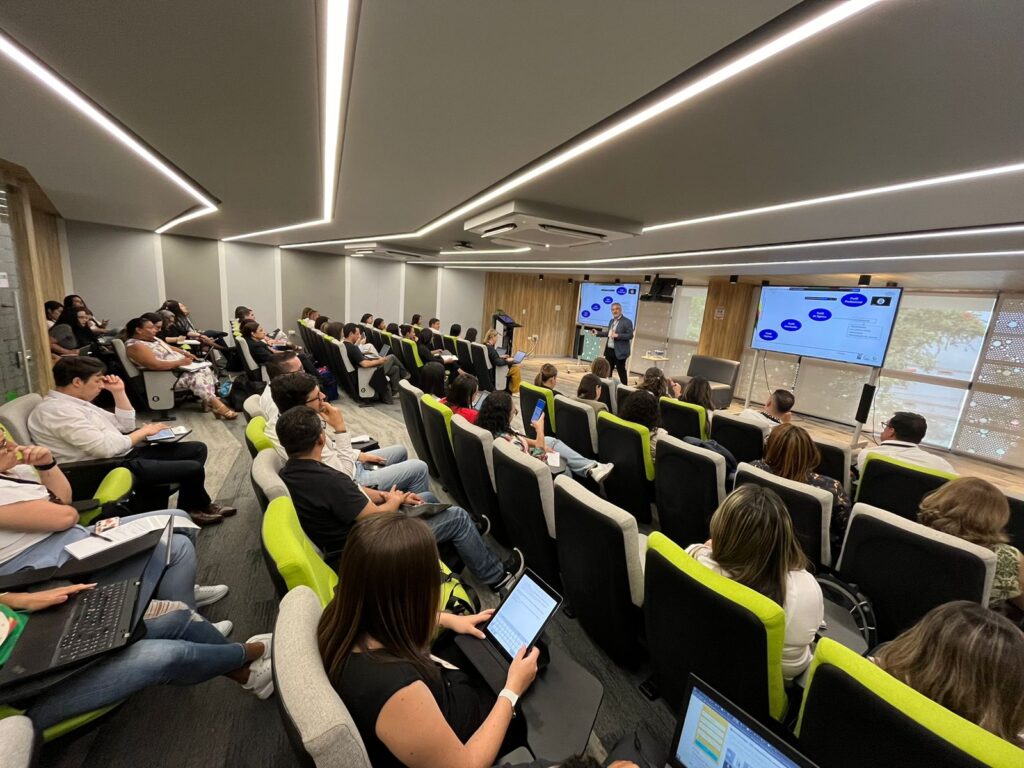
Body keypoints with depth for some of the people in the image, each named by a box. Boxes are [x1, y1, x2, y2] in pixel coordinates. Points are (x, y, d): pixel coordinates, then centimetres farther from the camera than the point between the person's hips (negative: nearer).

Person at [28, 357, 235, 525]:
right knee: (194, 469, -19)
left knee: (197, 449, 6)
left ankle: (190, 507, 16)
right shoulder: (57, 410, -19)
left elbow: (125, 426, 16)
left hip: (123, 455, 10)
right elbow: (105, 448, -27)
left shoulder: (75, 402, 13)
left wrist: (119, 392, 5)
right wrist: (143, 432, -11)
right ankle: (197, 509, 13)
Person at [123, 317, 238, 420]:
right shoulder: (135, 346, -17)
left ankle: (209, 401, -17)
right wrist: (180, 362, -23)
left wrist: (184, 353, 6)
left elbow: (169, 348, 25)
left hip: (177, 367, 10)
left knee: (205, 369, -7)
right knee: (196, 376, -27)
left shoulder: (152, 339, 13)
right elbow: (156, 365, -28)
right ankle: (218, 406, -31)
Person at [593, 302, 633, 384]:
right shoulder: (612, 321, 14)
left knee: (621, 371, -1)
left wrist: (617, 335, -25)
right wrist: (597, 333, 16)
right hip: (609, 350, 8)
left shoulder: (627, 321, -10)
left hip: (619, 351, -8)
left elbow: (630, 335, -15)